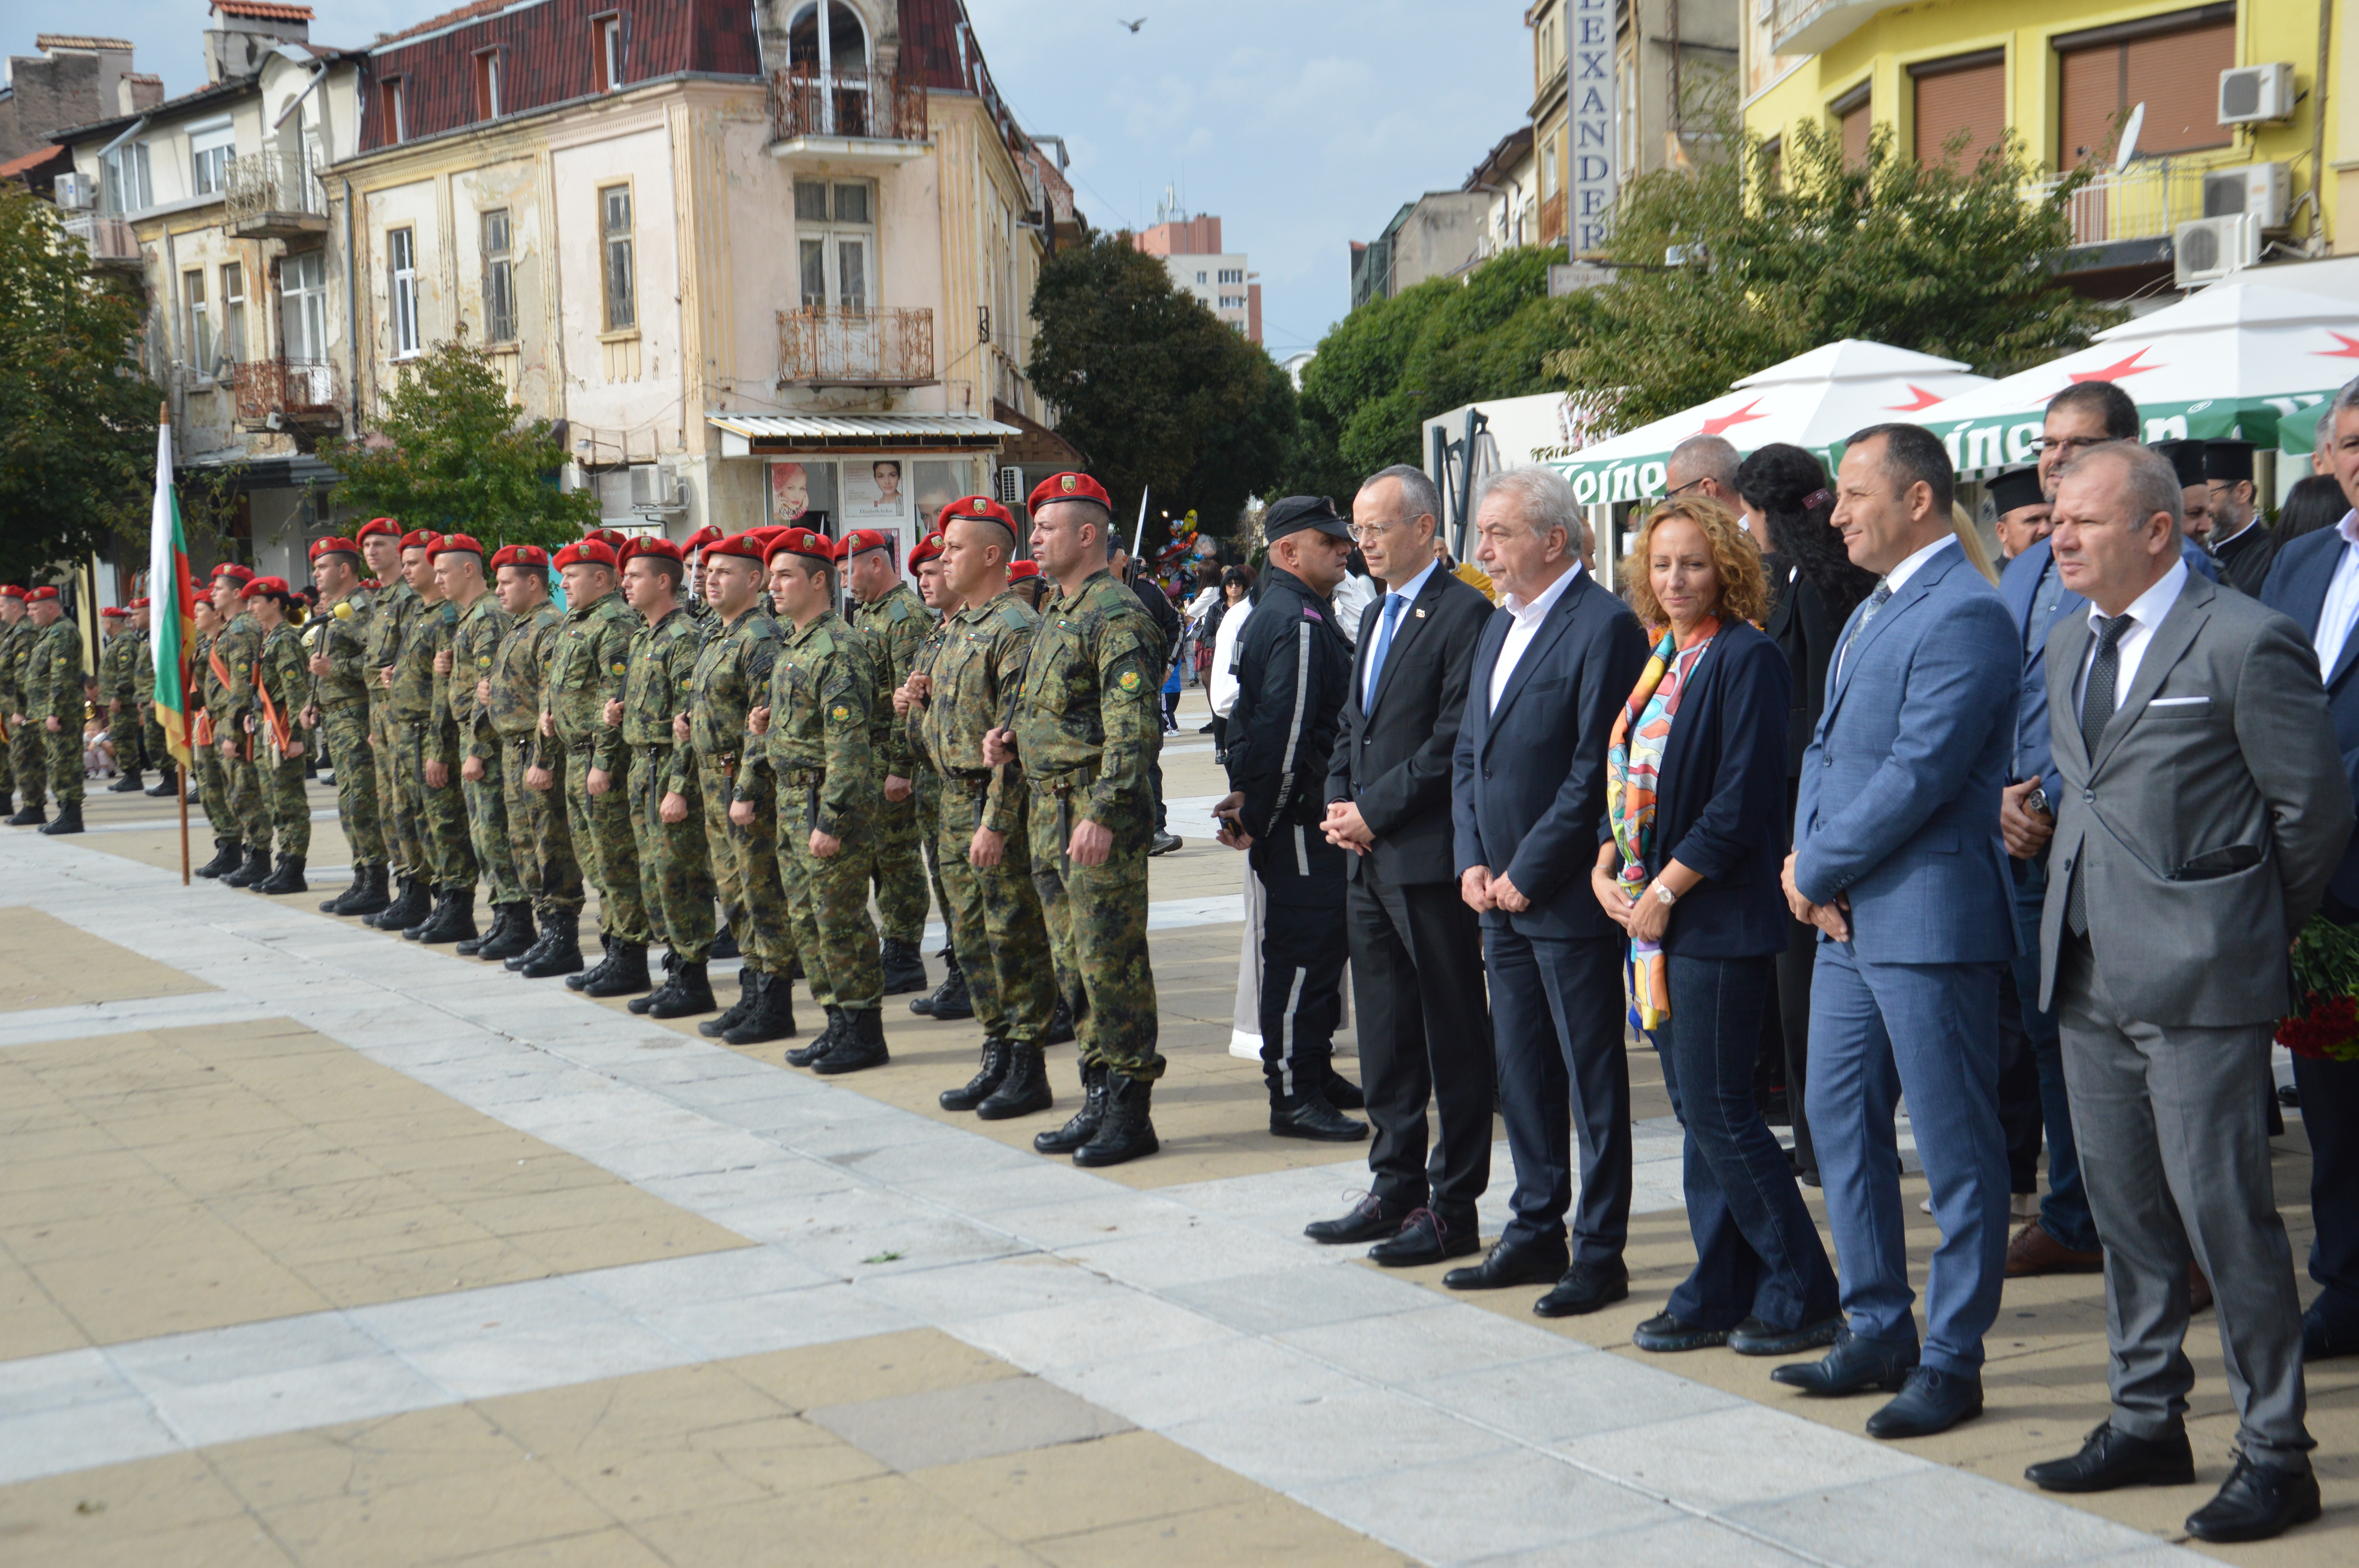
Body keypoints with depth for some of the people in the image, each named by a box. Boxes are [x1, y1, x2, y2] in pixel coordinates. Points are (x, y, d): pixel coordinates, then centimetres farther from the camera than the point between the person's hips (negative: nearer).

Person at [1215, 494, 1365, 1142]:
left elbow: (1254, 720, 21)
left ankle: (1313, 1075, 28)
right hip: (1301, 821, -11)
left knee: (1317, 949, 18)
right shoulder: (1299, 622, -18)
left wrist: (1252, 799, 18)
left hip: (1306, 820, 11)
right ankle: (1294, 1097, -1)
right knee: (1303, 952, -6)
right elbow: (1287, 731, -22)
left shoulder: (1276, 615, 17)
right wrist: (1258, 815, -15)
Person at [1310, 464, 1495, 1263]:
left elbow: (1454, 741, -17)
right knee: (1384, 1037, 14)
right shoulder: (1376, 615, 18)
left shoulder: (1464, 614, -11)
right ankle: (1396, 1188, 24)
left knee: (1454, 1038, 0)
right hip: (1369, 860, 9)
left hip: (1430, 860, -9)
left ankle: (1452, 1206, 6)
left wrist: (1374, 811, -14)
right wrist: (1339, 803, 5)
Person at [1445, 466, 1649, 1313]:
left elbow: (1593, 772, -18)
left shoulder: (1605, 627, -13)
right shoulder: (1500, 624, 15)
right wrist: (1473, 861, 5)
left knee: (1592, 1078, 1)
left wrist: (1528, 875, -15)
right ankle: (1537, 1233, 25)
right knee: (1521, 1074, 15)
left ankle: (1601, 1252, 9)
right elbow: (1469, 751, 17)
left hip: (1568, 895, -8)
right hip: (1502, 894, 8)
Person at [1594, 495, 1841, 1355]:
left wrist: (1665, 888, -16)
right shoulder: (1662, 661, 14)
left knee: (1718, 1111, -5)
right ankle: (1718, 1293, 19)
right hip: (1653, 910, 8)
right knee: (1696, 1108, 12)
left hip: (1720, 918, -8)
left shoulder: (1747, 660, -12)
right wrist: (1607, 865, 3)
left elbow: (1742, 800, -18)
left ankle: (1801, 1294, 7)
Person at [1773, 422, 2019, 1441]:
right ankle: (1878, 1335, 26)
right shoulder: (1873, 612, 17)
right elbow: (1826, 749, 17)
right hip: (1848, 919, 10)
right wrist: (1804, 858, 0)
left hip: (1929, 924, -10)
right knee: (1841, 1124, 15)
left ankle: (1951, 1363, 10)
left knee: (1957, 1150, 1)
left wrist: (1815, 871, -12)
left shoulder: (1964, 615, -15)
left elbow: (1918, 775, -21)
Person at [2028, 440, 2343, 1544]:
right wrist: (2089, 900, 16)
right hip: (2090, 972, 8)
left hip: (2200, 978, -8)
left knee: (2223, 1210, -4)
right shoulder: (2068, 644, 13)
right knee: (2125, 1208, 14)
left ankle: (2275, 1454, 7)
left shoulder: (2246, 642, -11)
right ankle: (2146, 1423, 27)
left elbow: (2316, 808, -7)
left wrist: (2253, 929, 2)